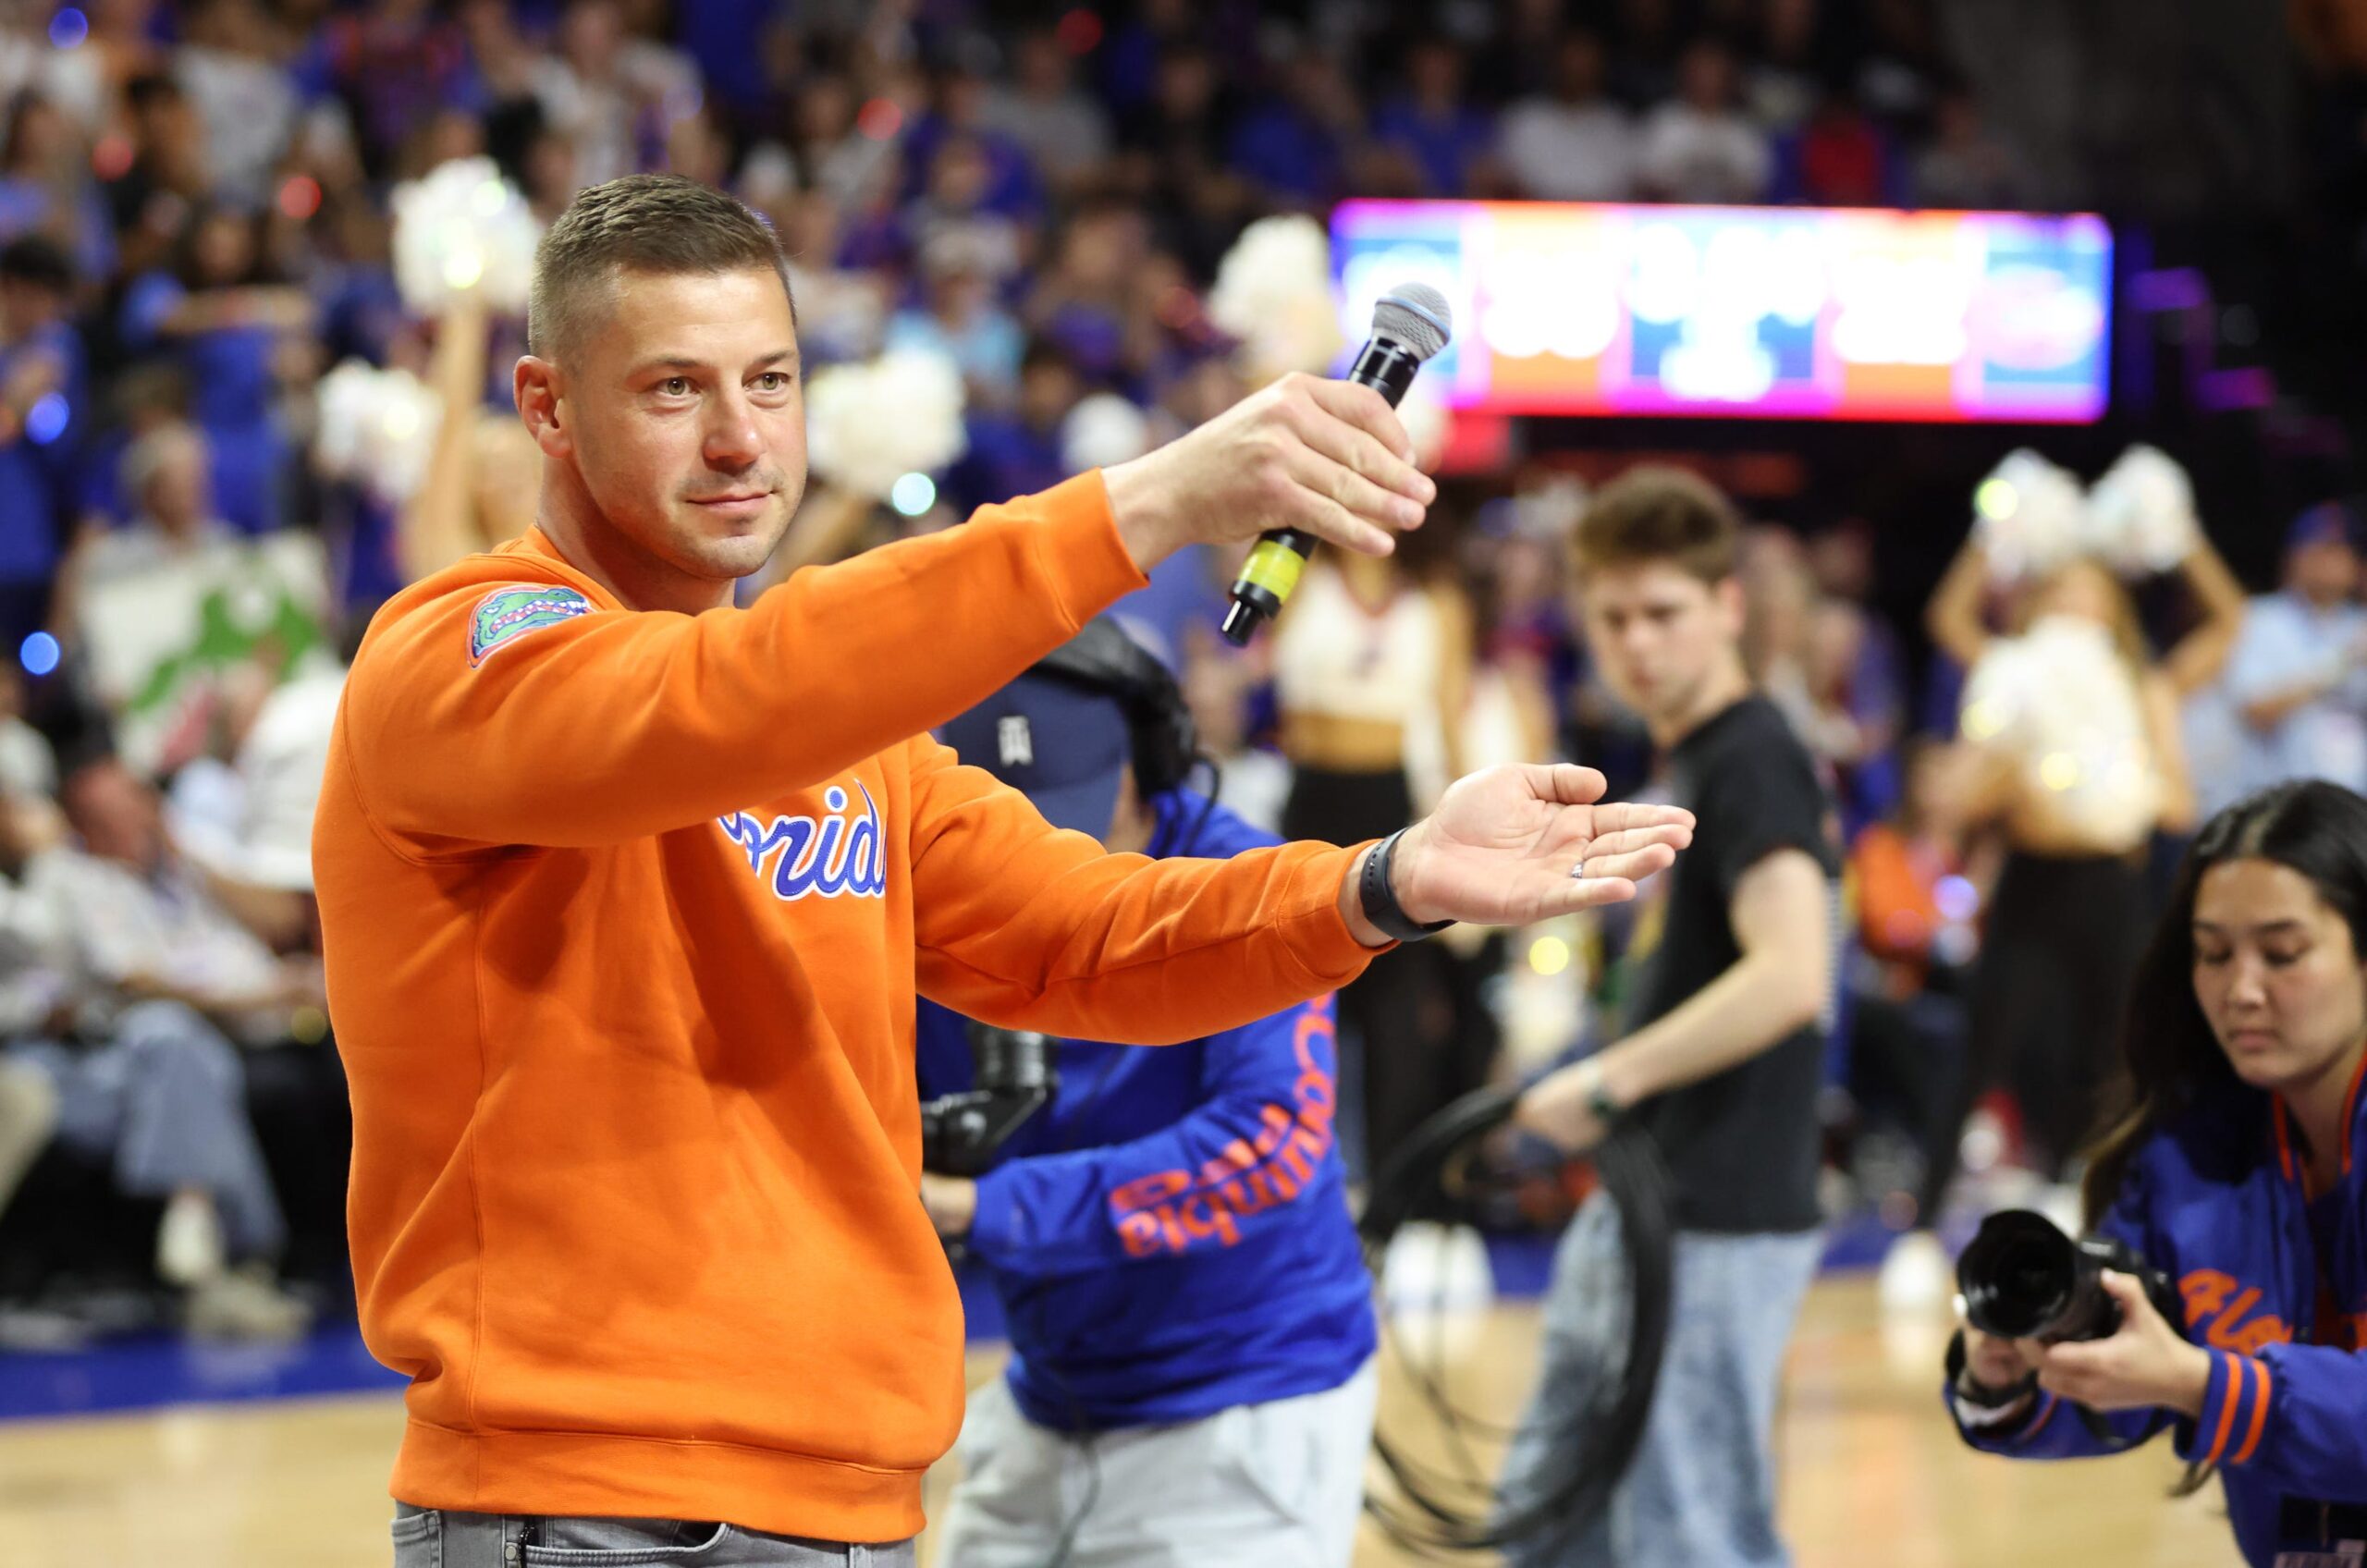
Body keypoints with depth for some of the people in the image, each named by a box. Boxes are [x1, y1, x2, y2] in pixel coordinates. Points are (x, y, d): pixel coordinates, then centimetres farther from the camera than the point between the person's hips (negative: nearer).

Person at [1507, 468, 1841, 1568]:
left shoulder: (1753, 763, -15)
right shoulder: (1681, 764, 14)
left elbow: (1790, 977, -28)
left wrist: (1608, 1082, -23)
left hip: (1716, 1228, -10)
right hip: (1641, 1208, 10)